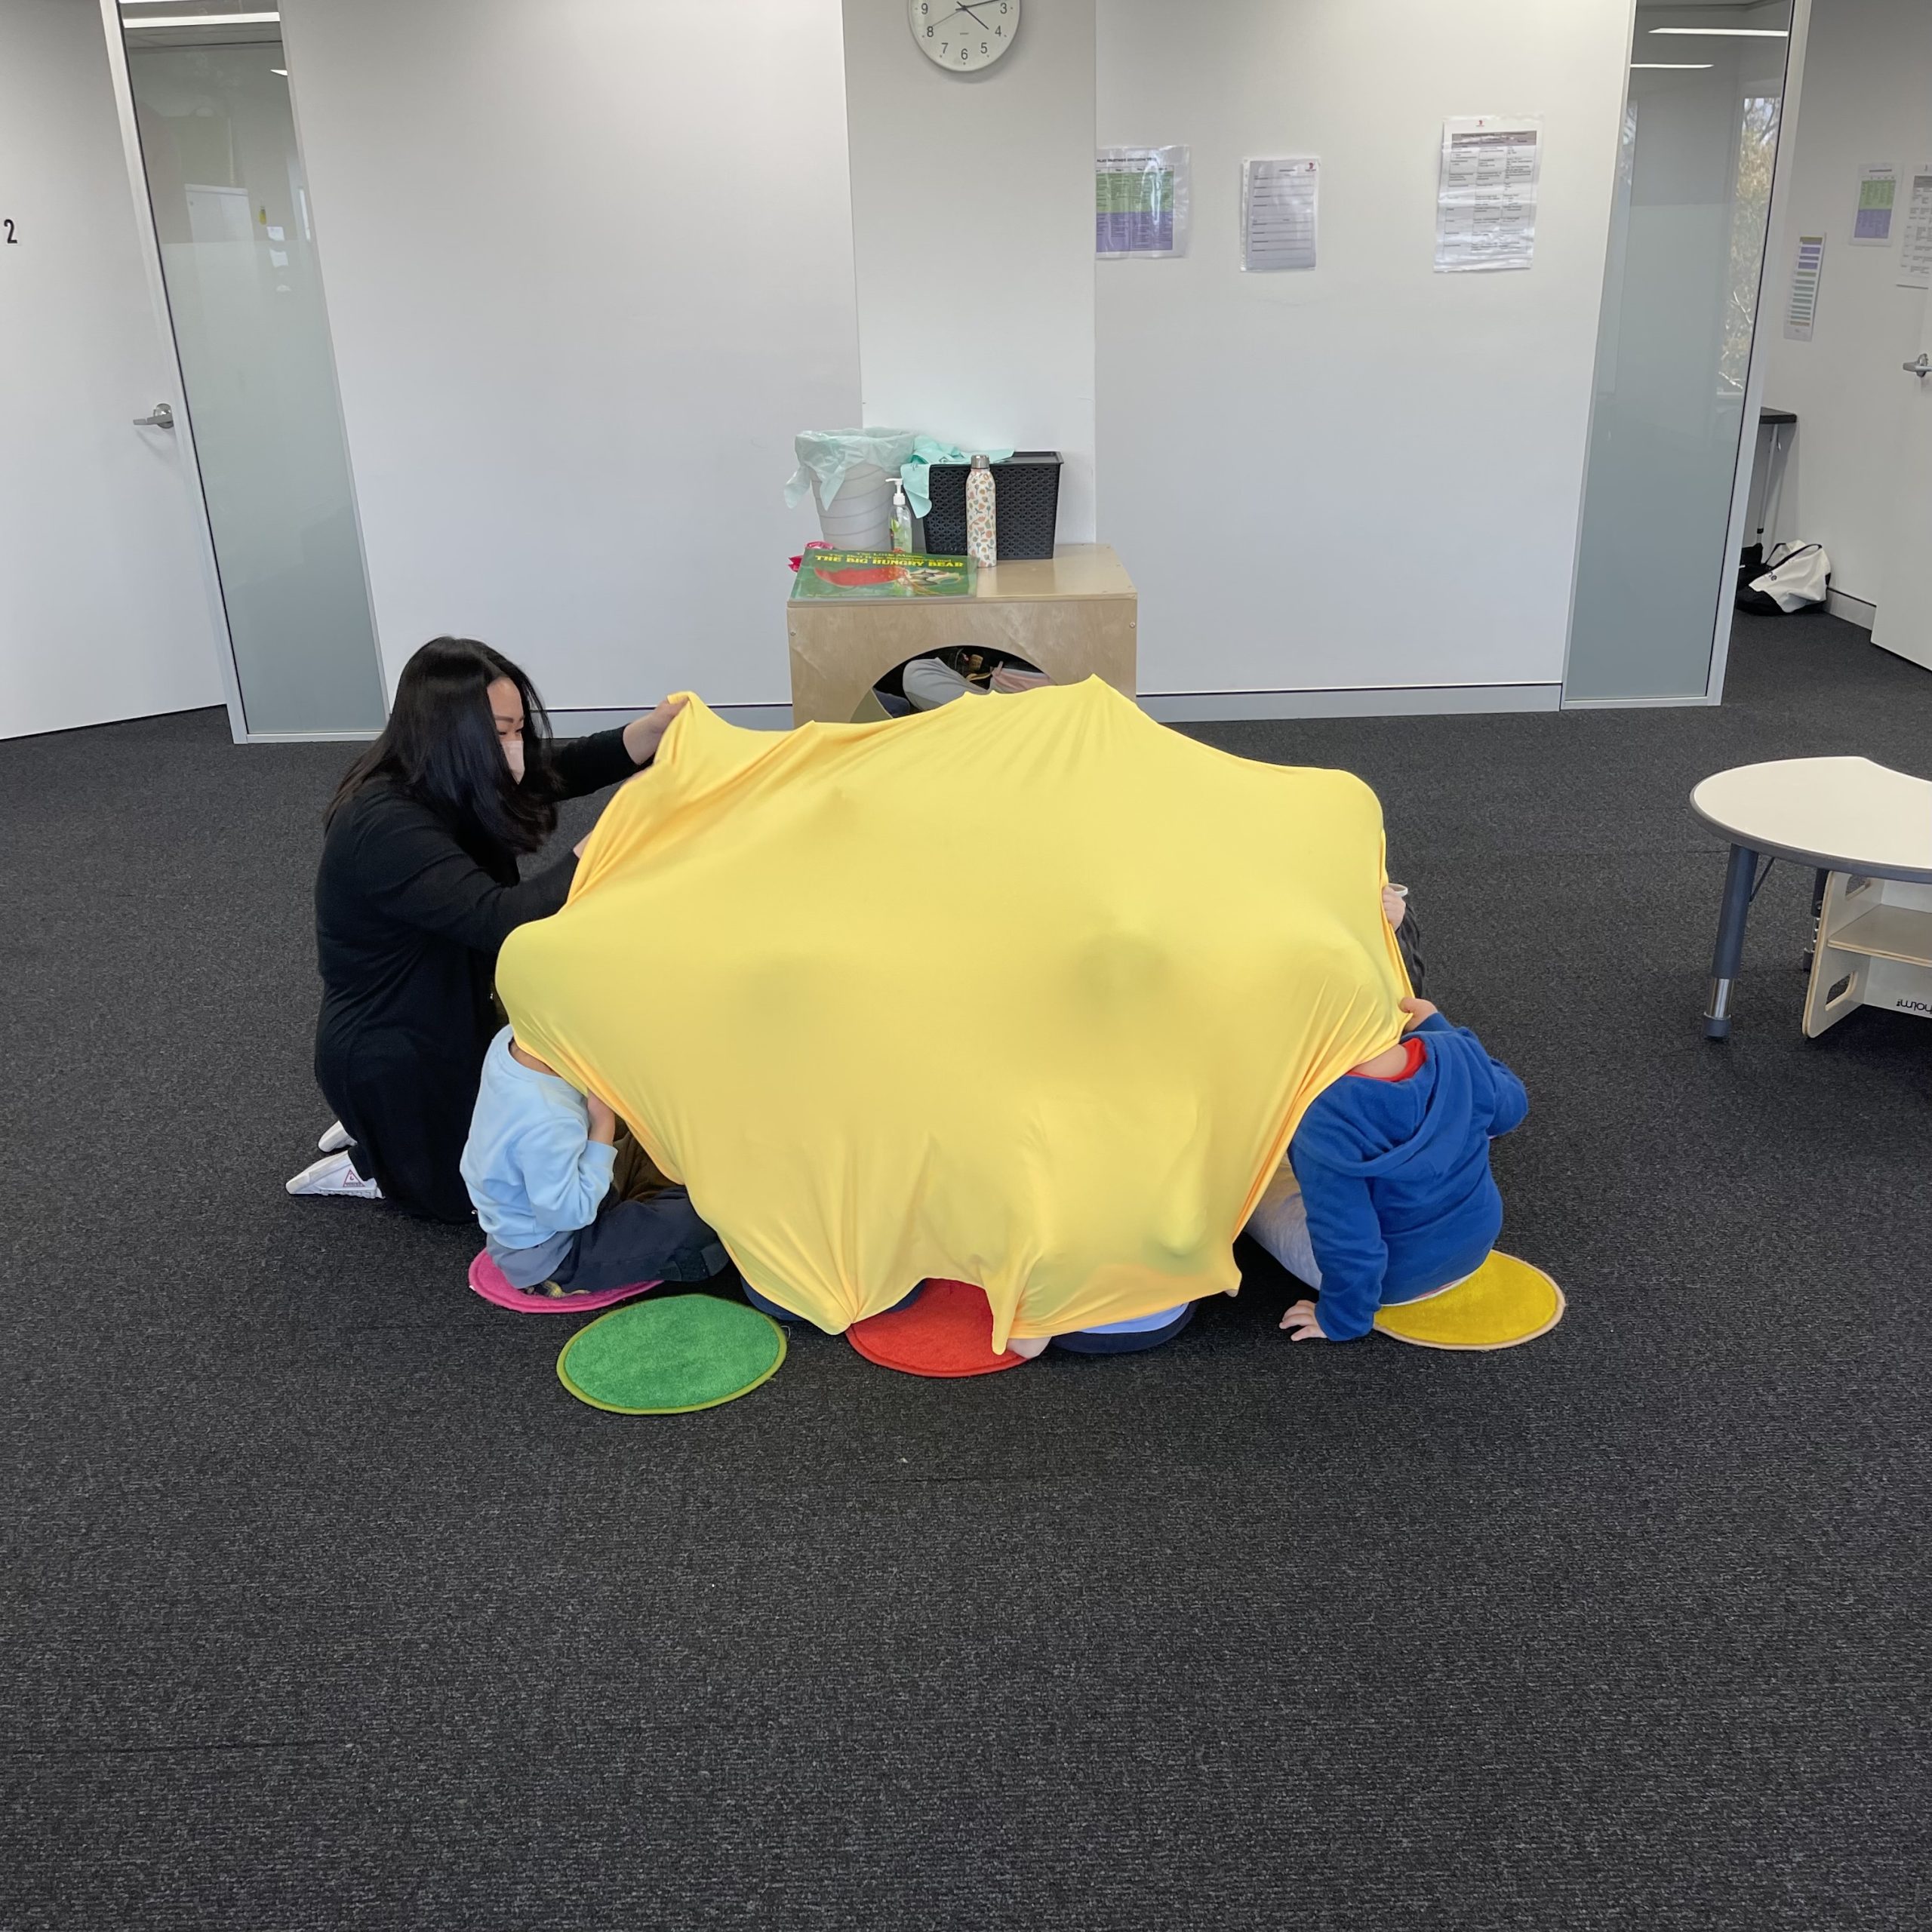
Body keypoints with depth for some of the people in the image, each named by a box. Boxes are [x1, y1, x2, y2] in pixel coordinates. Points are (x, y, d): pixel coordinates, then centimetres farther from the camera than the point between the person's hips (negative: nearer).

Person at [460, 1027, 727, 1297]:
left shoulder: (508, 1041, -14)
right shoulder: (547, 1123, -40)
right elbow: (569, 1214, -29)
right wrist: (604, 1123, -27)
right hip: (546, 1258, -9)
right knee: (696, 1220, -17)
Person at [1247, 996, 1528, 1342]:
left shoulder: (1323, 1121, -35)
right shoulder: (1456, 1052, -20)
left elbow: (1348, 1244, -29)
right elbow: (1509, 1107, 3)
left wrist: (1341, 1321, -11)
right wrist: (1436, 1026, 7)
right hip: (1474, 1243, 5)